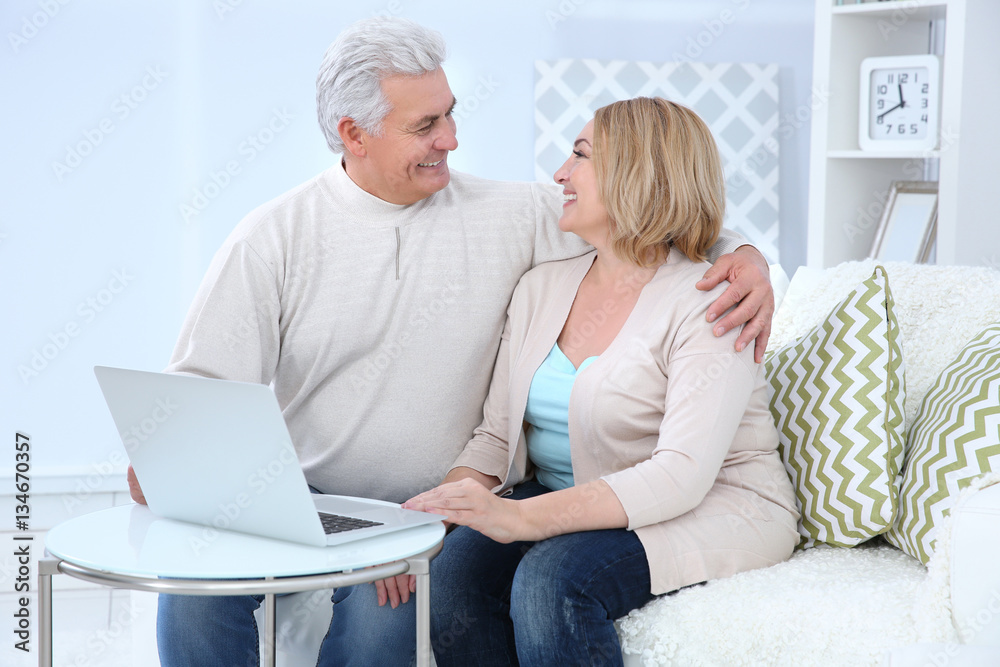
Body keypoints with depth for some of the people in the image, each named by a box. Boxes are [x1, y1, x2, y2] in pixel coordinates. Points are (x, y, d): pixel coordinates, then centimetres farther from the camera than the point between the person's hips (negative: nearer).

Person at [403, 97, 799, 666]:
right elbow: (497, 435, 9)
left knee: (554, 578, -33)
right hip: (570, 503, 6)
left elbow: (682, 474, -24)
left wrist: (522, 518, -35)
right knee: (452, 573, -24)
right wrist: (438, 512, -13)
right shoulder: (541, 288, 10)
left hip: (711, 510, -6)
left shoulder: (708, 305, -13)